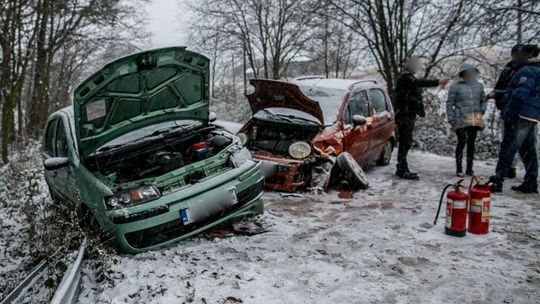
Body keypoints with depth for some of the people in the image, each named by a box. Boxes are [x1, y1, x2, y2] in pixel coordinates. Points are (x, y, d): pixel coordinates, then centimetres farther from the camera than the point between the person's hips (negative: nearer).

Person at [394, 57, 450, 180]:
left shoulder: (409, 77, 22)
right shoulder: (405, 77, -11)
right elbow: (418, 83, -29)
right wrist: (438, 82, -37)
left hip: (409, 115, 10)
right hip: (404, 115, -10)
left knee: (405, 143, 12)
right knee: (405, 143, -10)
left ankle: (402, 169, 18)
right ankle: (402, 170, -8)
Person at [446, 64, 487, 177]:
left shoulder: (479, 86, 16)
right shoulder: (455, 86, 2)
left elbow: (483, 101, 24)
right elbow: (450, 104, 0)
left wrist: (482, 111, 6)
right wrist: (451, 118, -7)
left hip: (475, 121, 4)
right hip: (461, 120, -4)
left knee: (471, 144, 8)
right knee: (461, 143, -5)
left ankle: (469, 169, 16)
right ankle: (459, 169, 3)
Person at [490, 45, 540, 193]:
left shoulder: (526, 71, -12)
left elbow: (520, 94, -22)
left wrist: (508, 112, -19)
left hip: (521, 116, -10)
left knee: (507, 149, -10)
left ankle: (497, 181, -11)